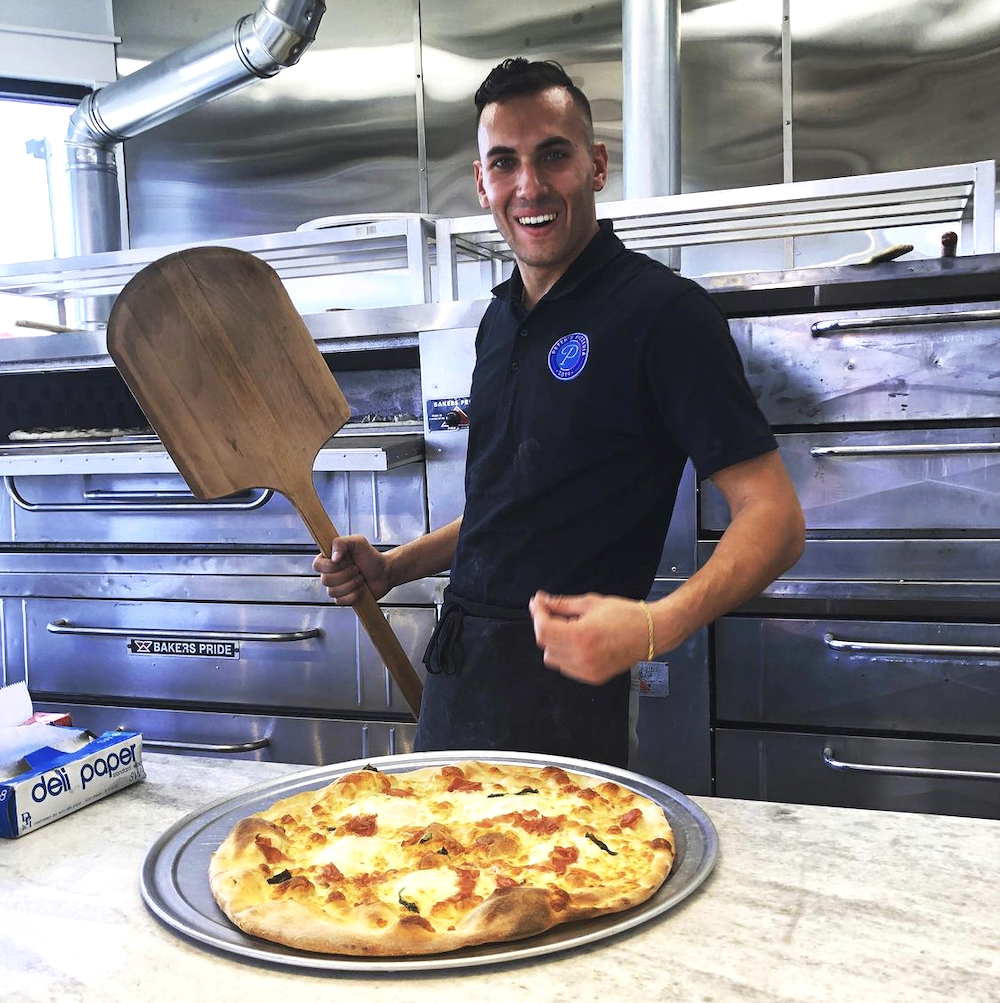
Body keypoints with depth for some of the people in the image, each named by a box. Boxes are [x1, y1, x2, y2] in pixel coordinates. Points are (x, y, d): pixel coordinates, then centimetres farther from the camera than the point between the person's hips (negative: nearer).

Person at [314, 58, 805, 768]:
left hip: (562, 683, -7)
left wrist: (656, 625, -34)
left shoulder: (662, 310, -12)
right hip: (457, 669, 8)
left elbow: (775, 520, -17)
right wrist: (394, 566, 8)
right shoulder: (500, 320, 12)